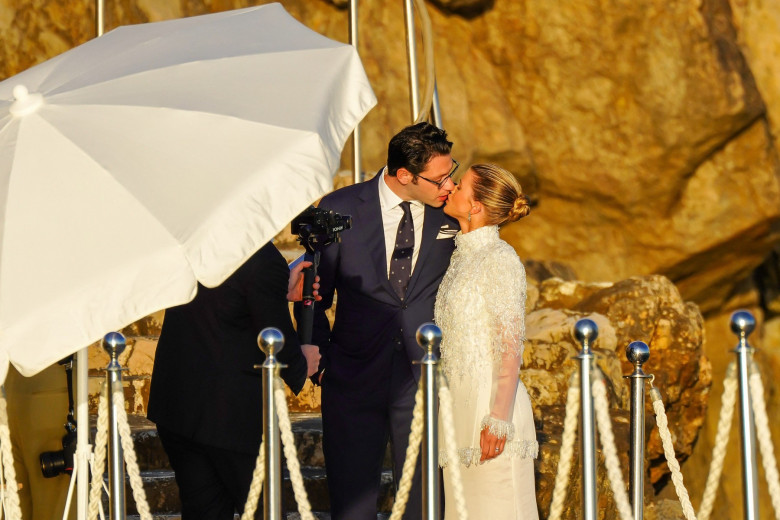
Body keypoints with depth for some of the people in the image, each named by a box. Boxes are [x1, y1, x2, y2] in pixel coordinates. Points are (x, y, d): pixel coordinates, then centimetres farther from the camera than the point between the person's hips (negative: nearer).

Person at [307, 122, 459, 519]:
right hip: (354, 379, 0)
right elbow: (314, 298, 6)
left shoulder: (452, 213, 0)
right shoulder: (340, 209, -3)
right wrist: (322, 362, -3)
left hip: (424, 379, 1)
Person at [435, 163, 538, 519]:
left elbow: (510, 348, -15)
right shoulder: (461, 256, 14)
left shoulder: (501, 260, -11)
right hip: (460, 403, 8)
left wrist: (498, 420, -19)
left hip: (491, 401, -8)